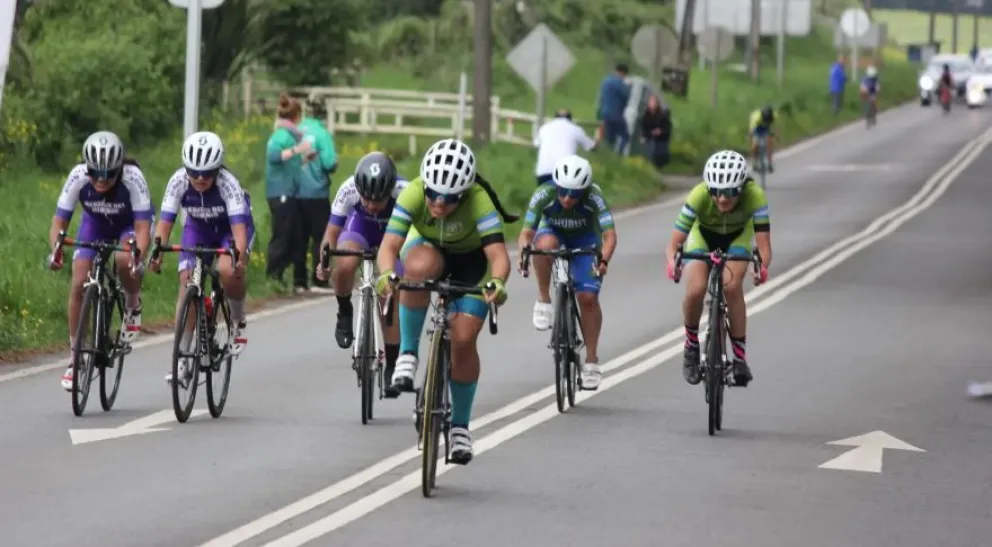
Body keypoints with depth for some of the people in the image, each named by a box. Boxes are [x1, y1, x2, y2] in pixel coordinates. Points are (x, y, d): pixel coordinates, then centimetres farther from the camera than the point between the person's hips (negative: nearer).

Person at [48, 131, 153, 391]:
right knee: (78, 285, -12)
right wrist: (56, 250, -46)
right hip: (95, 223, 2)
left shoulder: (132, 177, -35)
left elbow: (143, 226, -37)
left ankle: (133, 306, -3)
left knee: (124, 259, -34)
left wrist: (138, 256, -54)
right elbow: (59, 222, -26)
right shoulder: (78, 177, -30)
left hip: (130, 223, -2)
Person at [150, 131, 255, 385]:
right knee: (187, 282, -12)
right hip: (198, 228, 3)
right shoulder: (178, 181, -26)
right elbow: (165, 221, -27)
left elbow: (239, 226, -41)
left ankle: (238, 321, -2)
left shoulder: (227, 183, -34)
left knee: (228, 271, -31)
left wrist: (240, 257, -57)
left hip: (231, 228, -3)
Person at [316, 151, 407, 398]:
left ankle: (391, 368, 7)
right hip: (360, 226, 0)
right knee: (344, 266, -33)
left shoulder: (405, 194, -37)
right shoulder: (348, 190, -33)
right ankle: (345, 313, -4)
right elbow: (333, 230, -25)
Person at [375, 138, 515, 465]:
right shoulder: (413, 195, -32)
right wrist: (386, 274, -61)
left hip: (471, 261, -1)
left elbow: (498, 254, -44)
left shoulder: (479, 201, -36)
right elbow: (389, 244, -39)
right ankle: (408, 354, -22)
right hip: (428, 248, 1)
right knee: (419, 267, -37)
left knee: (463, 340, -13)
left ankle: (460, 426, 8)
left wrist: (497, 282, -66)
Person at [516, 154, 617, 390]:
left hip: (585, 240, -1)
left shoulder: (594, 198, -34)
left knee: (588, 297, -14)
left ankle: (591, 361, -1)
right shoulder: (543, 195, -32)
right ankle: (543, 300, -16)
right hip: (553, 232, 1)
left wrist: (603, 260, -59)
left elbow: (610, 234, -40)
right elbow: (526, 232, -31)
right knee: (545, 244, -37)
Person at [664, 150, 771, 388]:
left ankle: (740, 357, -12)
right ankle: (691, 346, 3)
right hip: (703, 234, 0)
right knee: (696, 290, -24)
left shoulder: (755, 197, -36)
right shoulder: (699, 196, -37)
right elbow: (674, 243, -37)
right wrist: (672, 263, -58)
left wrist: (762, 267, -61)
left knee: (732, 286, -26)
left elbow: (764, 245, -40)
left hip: (737, 236, 0)